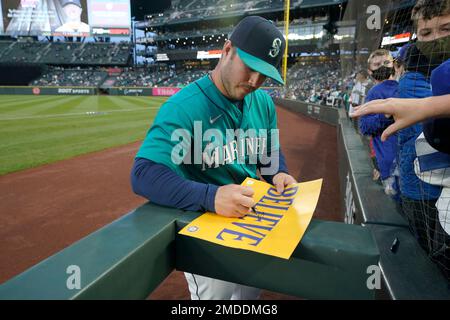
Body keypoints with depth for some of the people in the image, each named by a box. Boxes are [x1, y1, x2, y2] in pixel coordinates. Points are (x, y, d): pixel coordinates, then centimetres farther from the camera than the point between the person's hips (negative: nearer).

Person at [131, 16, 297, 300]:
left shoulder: (264, 102, 3)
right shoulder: (183, 106, -19)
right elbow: (144, 175, -26)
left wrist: (279, 174, -7)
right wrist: (210, 196, -38)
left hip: (252, 216, 5)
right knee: (217, 287, -13)